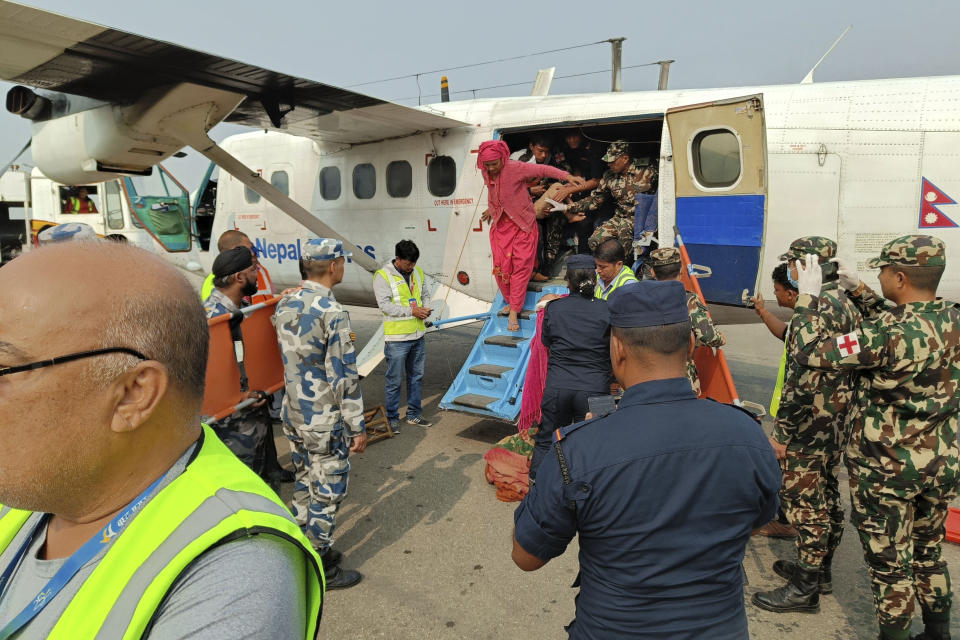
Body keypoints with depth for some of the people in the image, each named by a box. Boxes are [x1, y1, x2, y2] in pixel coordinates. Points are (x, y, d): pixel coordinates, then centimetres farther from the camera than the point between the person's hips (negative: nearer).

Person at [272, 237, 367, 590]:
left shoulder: (285, 303, 1)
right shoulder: (332, 312, -22)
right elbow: (344, 377, -21)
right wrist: (358, 427, -15)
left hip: (292, 414, 8)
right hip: (324, 421, -8)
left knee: (304, 482, 22)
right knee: (326, 492, 7)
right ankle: (321, 570, 20)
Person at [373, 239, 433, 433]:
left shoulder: (417, 272, 9)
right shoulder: (382, 276, -11)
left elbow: (425, 294, 20)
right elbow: (385, 305, -18)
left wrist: (425, 308, -2)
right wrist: (412, 311, -20)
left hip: (418, 335, 7)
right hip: (397, 338, -7)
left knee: (416, 377, 16)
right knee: (395, 381, 1)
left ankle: (414, 415, 30)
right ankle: (392, 419, 15)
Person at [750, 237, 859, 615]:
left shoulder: (815, 310, -22)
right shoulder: (845, 304, 10)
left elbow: (803, 380, -25)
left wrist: (782, 433, -20)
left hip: (808, 427, -10)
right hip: (836, 423, 10)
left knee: (803, 500, 0)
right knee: (827, 496, 18)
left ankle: (804, 587, 11)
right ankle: (820, 570, 33)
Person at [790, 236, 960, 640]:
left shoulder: (888, 335, -27)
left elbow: (813, 351, -24)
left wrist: (807, 296, -13)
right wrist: (857, 290, 14)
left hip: (886, 469, -7)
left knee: (890, 563, 10)